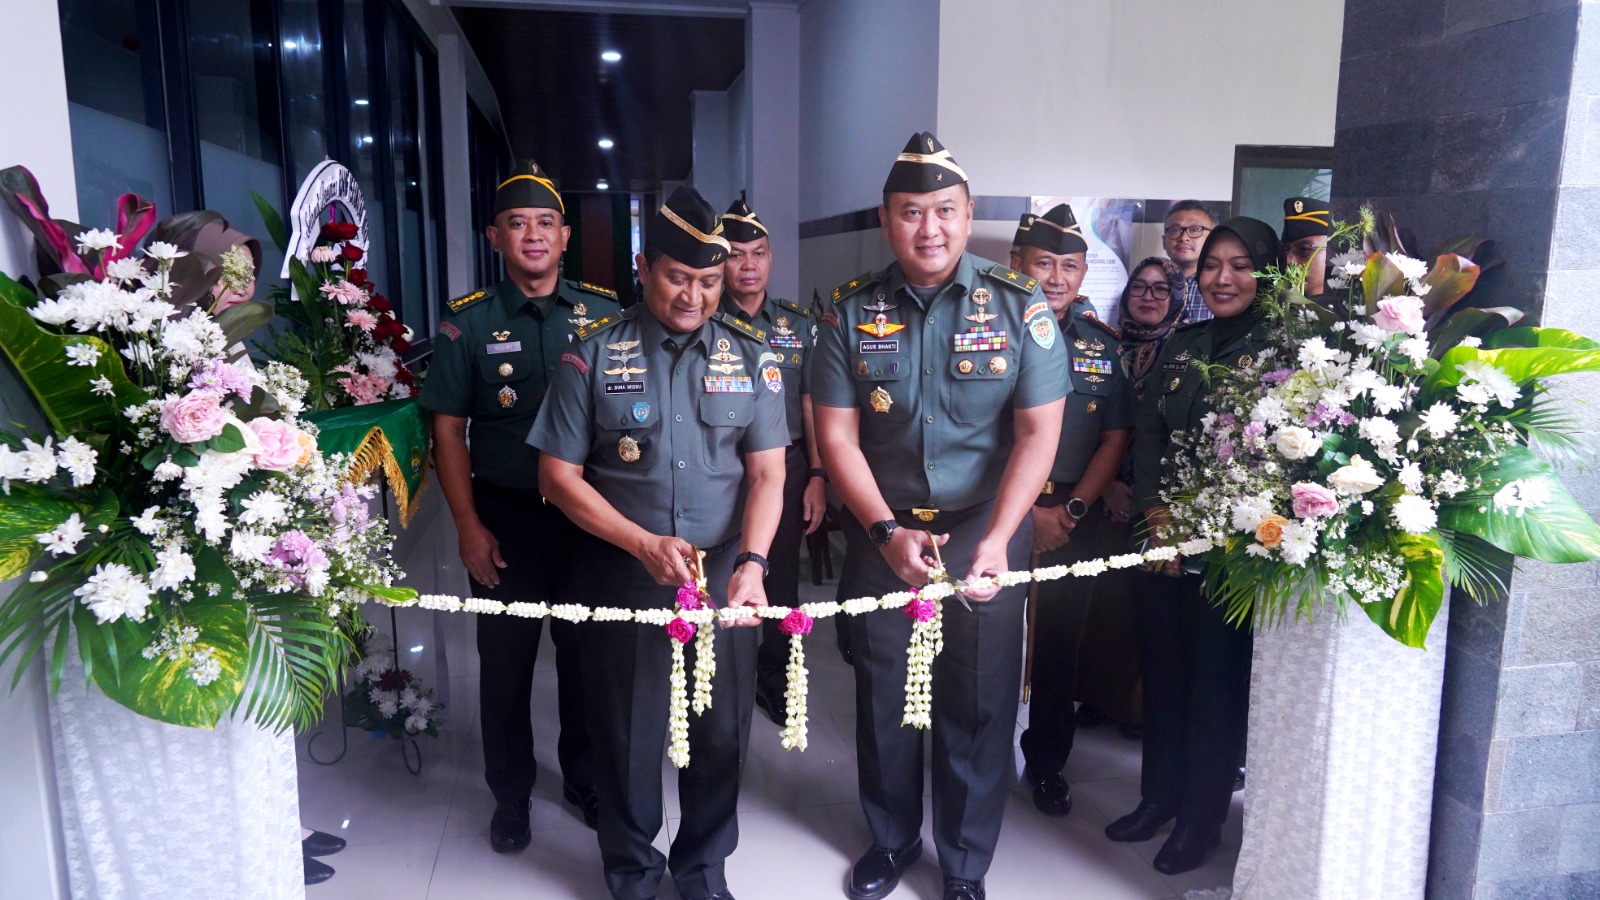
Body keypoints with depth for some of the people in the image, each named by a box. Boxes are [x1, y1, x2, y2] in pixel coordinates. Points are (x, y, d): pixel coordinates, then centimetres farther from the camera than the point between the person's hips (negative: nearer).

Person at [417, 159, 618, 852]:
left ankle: (585, 778, 33)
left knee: (586, 652, 12)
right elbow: (448, 429, 0)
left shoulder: (604, 314, 2)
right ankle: (510, 795, 29)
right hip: (505, 515, -1)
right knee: (506, 658, 10)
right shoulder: (469, 323, -1)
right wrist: (469, 526, -6)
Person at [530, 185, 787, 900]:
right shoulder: (594, 354, -3)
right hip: (624, 573, -1)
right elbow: (559, 473, -4)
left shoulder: (750, 356, 2)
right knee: (626, 731, 11)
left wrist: (752, 562, -18)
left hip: (727, 574, 2)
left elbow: (767, 472, -1)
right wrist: (646, 544, -13)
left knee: (721, 730, 12)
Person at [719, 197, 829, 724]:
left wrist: (817, 477, 0)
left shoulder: (799, 324, 7)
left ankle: (775, 682, 26)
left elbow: (811, 407, 7)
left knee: (782, 581, 8)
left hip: (786, 468, 2)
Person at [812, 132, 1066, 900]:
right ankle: (891, 838, 38)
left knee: (980, 701, 7)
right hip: (883, 530, 2)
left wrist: (996, 541, -20)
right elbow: (837, 434, -4)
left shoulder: (1018, 306, -6)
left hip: (986, 528, -1)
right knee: (883, 693, 14)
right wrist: (886, 532, -15)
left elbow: (1039, 432, -10)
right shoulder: (853, 310, -3)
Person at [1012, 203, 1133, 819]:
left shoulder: (1103, 345, 8)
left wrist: (1073, 508, -6)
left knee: (1059, 646, 11)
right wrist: (1028, 510, -10)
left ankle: (1047, 764, 27)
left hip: (1076, 520, 3)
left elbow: (1115, 438, 7)